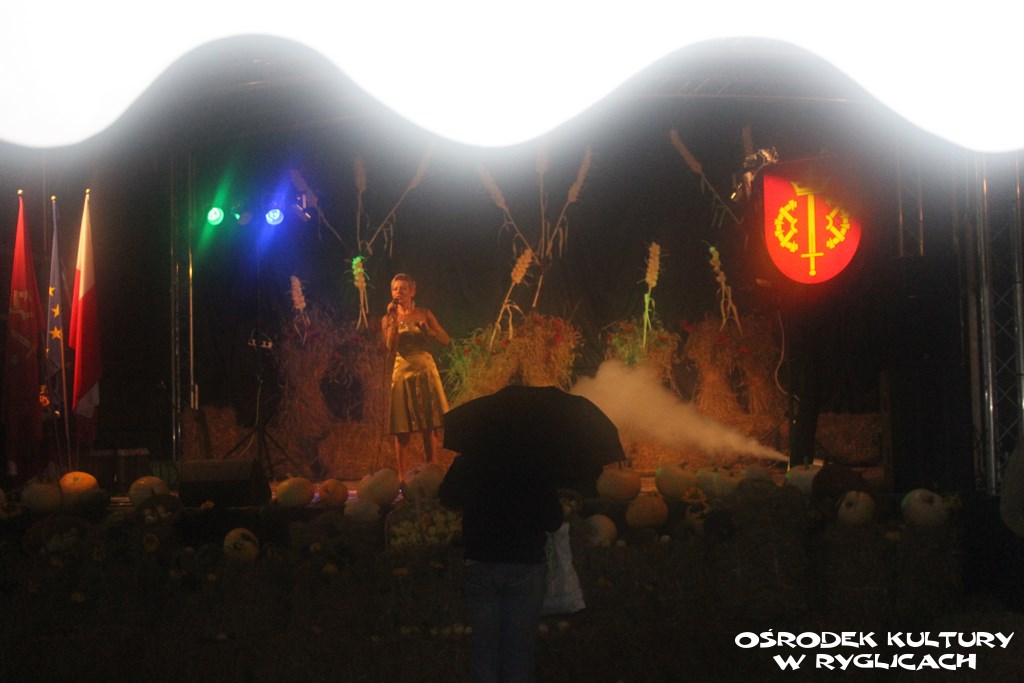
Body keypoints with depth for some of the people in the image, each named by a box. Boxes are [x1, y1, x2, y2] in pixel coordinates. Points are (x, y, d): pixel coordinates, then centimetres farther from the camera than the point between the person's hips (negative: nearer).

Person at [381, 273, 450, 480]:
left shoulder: (423, 314, 5)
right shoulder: (388, 319, 4)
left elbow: (446, 339, 0)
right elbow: (391, 348, -11)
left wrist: (424, 326, -11)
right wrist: (394, 321, -15)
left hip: (425, 371, 1)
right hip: (403, 372, -1)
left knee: (429, 427, 0)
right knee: (403, 429, -3)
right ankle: (402, 477, 1)